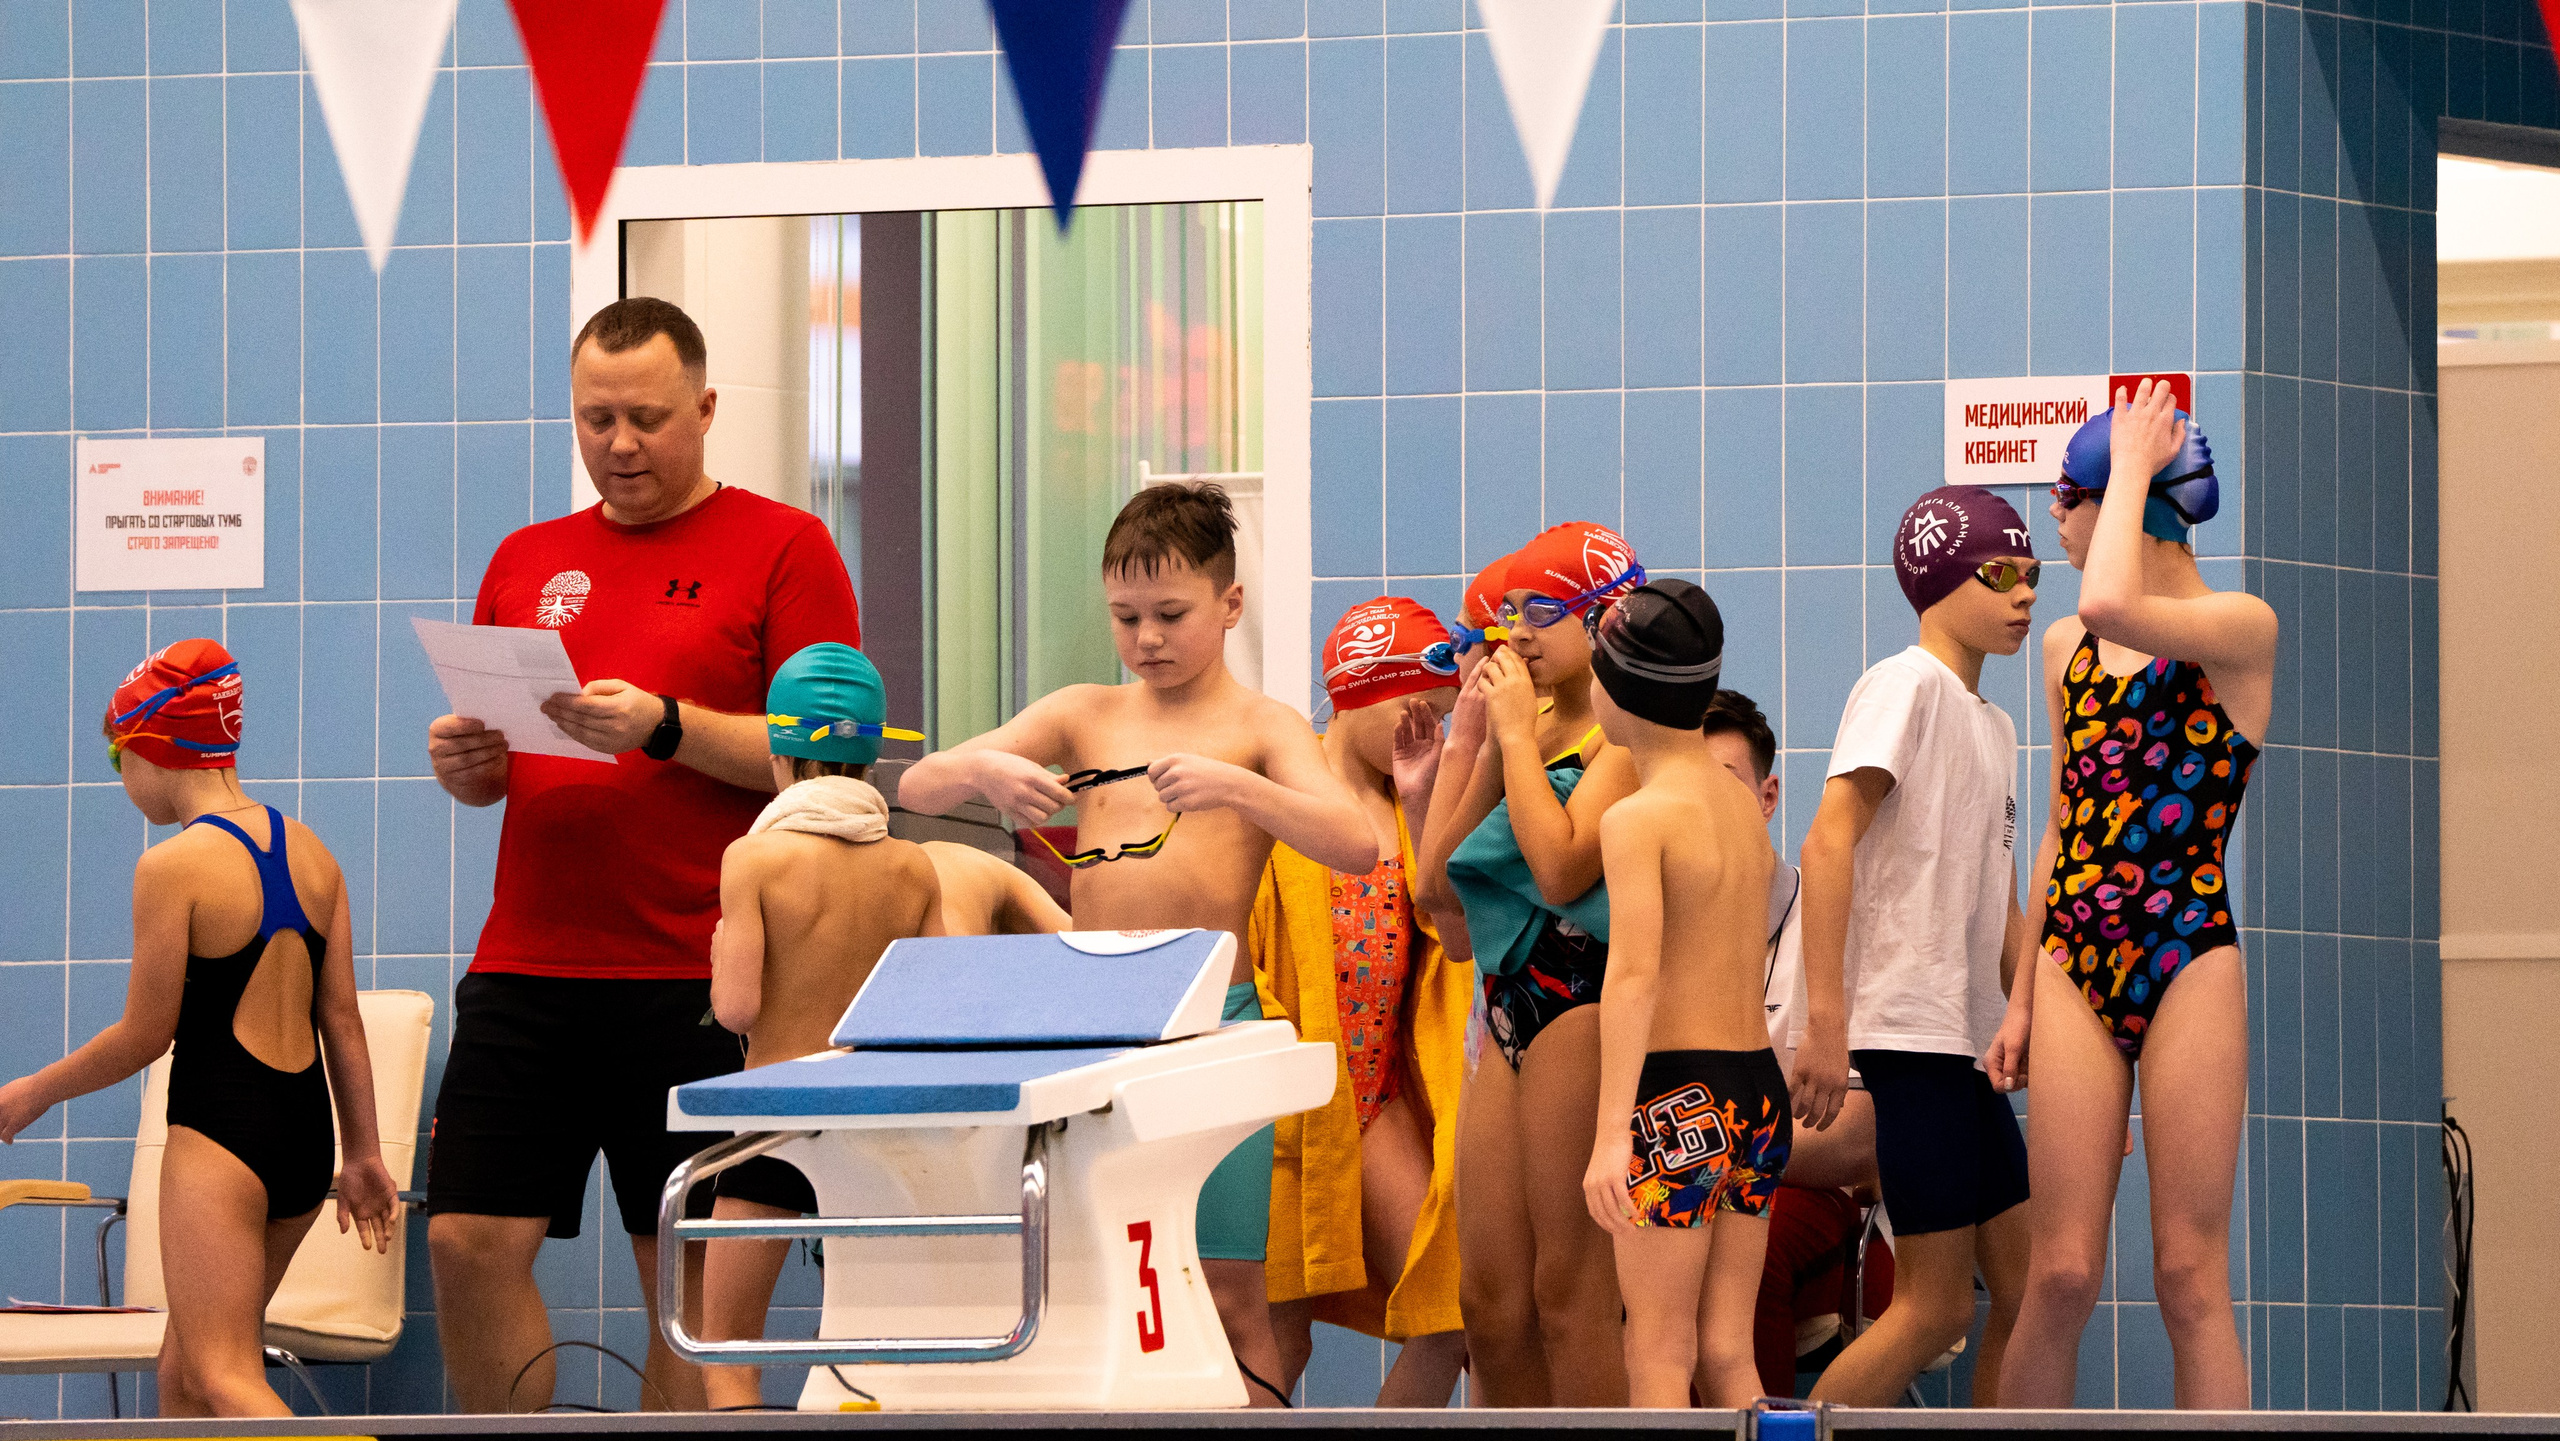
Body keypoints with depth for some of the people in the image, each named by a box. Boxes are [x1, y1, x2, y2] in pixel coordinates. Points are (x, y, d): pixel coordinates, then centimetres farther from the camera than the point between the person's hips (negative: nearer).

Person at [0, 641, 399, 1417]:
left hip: (217, 1134, -8)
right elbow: (342, 1020, 10)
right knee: (183, 1371, 17)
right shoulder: (310, 852, 8)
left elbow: (144, 1034, -8)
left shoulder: (173, 866, -13)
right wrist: (364, 1155, 16)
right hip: (306, 1135, 8)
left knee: (224, 1379, -11)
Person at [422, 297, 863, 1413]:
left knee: (689, 1275, -1)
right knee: (470, 1242, -4)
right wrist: (462, 762, -2)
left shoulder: (782, 547, 2)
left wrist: (663, 727, -18)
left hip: (693, 977, -4)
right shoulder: (527, 561, 17)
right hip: (525, 963, 4)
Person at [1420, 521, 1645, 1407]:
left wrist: (1518, 734, -12)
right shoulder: (1523, 724, 17)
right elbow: (1438, 883, 15)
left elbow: (1562, 866, -22)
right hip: (1511, 1008, 9)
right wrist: (1467, 739, 10)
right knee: (1490, 1300, 9)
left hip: (1585, 1006, -9)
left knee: (1570, 1291, -7)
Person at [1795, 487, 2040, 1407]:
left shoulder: (1992, 726, 21)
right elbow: (1829, 842, -16)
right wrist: (1826, 1020, -23)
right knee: (1935, 1308, -10)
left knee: (2026, 1289, 6)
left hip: (1969, 1039, 9)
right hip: (1911, 1030, -9)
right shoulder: (1906, 685, -6)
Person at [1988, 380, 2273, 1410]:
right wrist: (2021, 1000, 17)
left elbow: (2112, 606, -25)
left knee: (2191, 1276, -6)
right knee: (2061, 1273, -2)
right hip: (2076, 968, 5)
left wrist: (2133, 466, -10)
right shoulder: (2067, 648, 15)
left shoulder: (2240, 627, -4)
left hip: (2188, 966, -5)